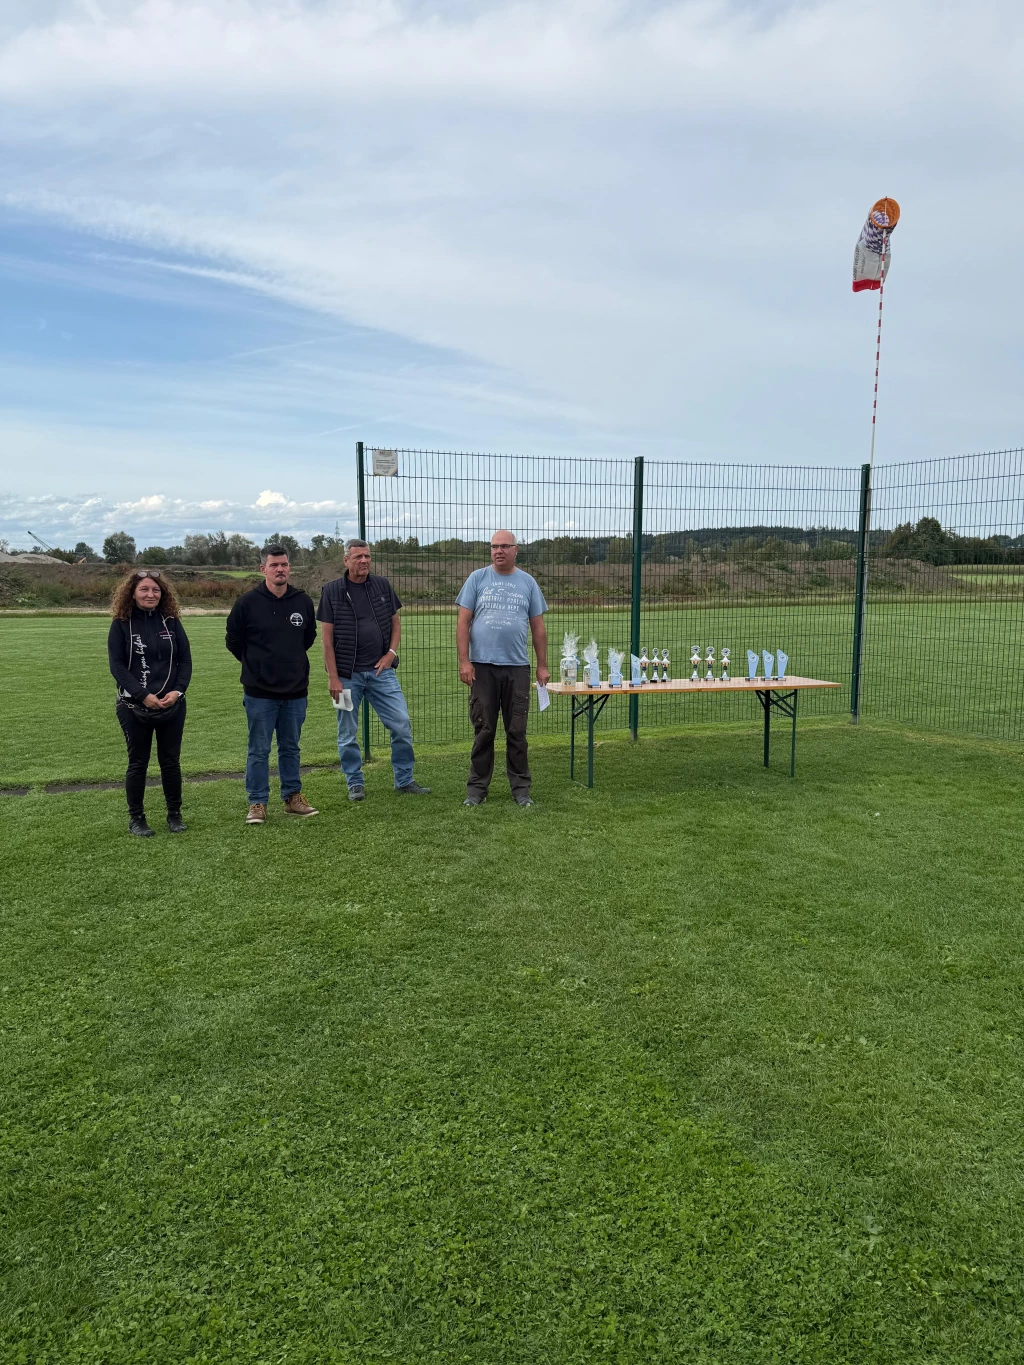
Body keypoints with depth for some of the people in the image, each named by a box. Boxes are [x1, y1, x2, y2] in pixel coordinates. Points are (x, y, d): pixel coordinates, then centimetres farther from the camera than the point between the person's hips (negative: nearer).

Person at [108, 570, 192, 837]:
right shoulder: (121, 624, -3)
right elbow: (116, 666, -8)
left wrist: (178, 690, -13)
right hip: (134, 706, -2)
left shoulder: (171, 622, 4)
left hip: (172, 705, 2)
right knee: (138, 762, 7)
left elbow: (185, 660, 3)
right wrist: (143, 695, -18)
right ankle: (136, 818, 19)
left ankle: (174, 814, 22)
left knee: (171, 760, 9)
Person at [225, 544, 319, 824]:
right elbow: (233, 640, 4)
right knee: (259, 750, 4)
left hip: (296, 691, 3)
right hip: (259, 692, -3)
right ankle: (257, 803, 13)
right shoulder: (247, 603, -8)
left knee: (291, 748, 14)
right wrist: (257, 665, 10)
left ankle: (293, 797, 25)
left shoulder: (304, 601, 1)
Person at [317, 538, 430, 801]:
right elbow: (327, 638, -3)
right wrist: (333, 677, -8)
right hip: (347, 674, -2)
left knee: (402, 725, 0)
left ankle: (404, 781, 15)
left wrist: (391, 653, -2)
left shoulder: (382, 586, 6)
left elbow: (396, 622, 14)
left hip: (381, 670, 2)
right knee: (348, 733, 6)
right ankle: (355, 784, 22)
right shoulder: (332, 591, -2)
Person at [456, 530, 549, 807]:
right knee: (483, 731, 4)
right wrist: (464, 661, -8)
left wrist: (542, 666, 7)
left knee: (517, 732, 6)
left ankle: (520, 788, 15)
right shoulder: (477, 579, 4)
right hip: (482, 666, -1)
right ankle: (477, 788, 13)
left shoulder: (528, 583, 9)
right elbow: (463, 622, 1)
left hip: (517, 667, 1)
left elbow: (538, 627, 11)